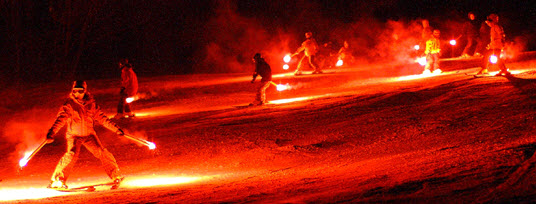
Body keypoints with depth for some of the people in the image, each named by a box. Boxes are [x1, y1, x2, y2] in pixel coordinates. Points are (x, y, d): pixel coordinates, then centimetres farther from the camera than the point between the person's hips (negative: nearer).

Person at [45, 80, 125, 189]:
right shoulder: (69, 105, -12)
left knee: (102, 153, -10)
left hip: (89, 135, 3)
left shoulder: (91, 104, -3)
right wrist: (52, 132, -38)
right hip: (74, 135, -3)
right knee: (72, 154, -26)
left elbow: (102, 118, 6)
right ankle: (56, 180, -17)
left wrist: (116, 129, 5)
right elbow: (61, 119, -23)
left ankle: (116, 176, 7)